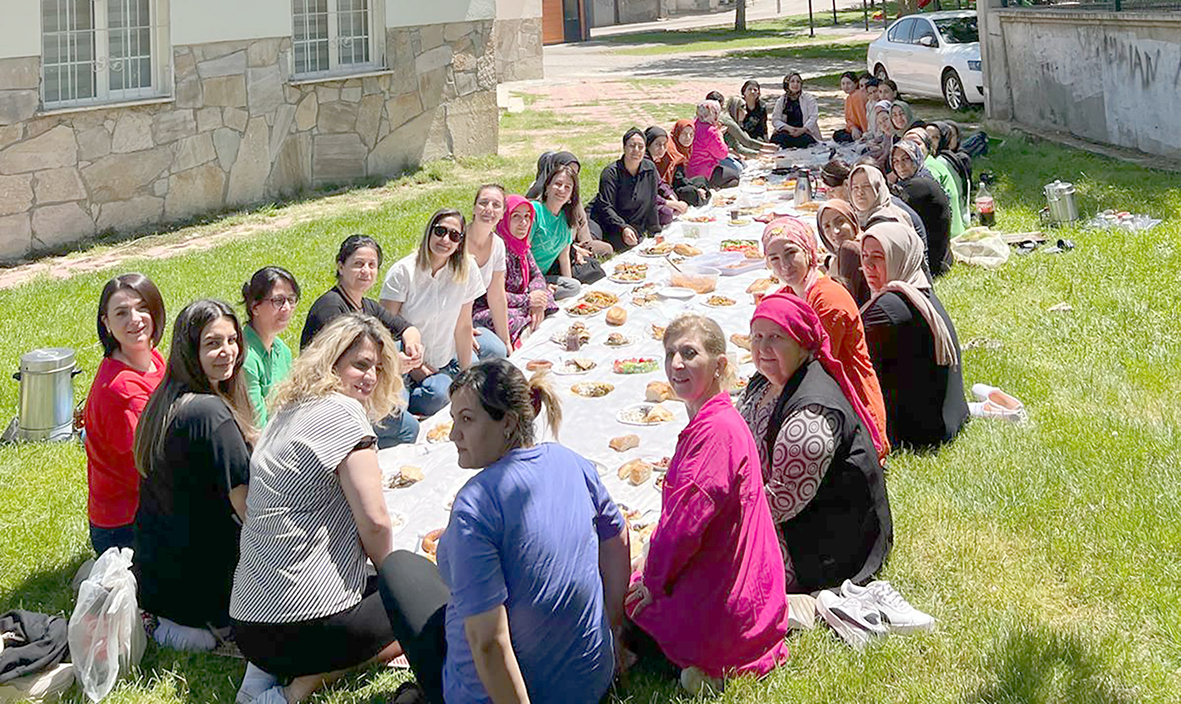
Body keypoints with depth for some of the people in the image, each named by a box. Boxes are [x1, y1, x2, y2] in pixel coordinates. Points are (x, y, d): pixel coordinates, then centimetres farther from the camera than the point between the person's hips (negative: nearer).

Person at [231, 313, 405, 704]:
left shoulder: (287, 412, 17)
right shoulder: (343, 413, -10)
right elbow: (374, 522, -15)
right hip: (302, 623, -8)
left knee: (384, 587, 30)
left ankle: (269, 671, 7)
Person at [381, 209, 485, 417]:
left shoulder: (466, 270, -6)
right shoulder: (403, 272, -14)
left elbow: (463, 326, 0)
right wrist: (412, 366, -16)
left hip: (445, 362, 6)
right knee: (437, 392, -31)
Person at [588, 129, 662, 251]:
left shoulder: (650, 169, 2)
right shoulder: (611, 173, -12)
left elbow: (651, 204, 10)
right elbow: (606, 207, -21)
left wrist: (654, 232, 12)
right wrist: (623, 229, -36)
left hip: (632, 224, 4)